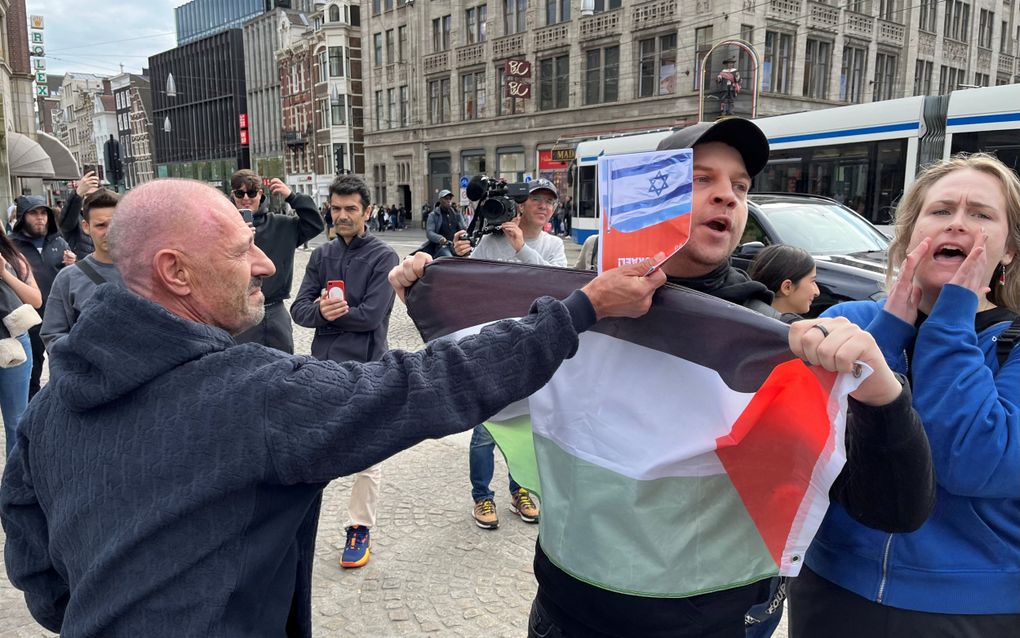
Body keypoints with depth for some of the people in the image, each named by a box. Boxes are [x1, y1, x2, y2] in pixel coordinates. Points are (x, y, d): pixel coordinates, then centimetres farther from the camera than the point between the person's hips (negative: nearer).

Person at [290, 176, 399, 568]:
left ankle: (360, 528, 21)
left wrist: (325, 313, -11)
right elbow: (299, 309, 0)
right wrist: (321, 310, -21)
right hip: (322, 365, 5)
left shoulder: (382, 257, -6)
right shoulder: (321, 256, 9)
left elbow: (371, 314, -16)